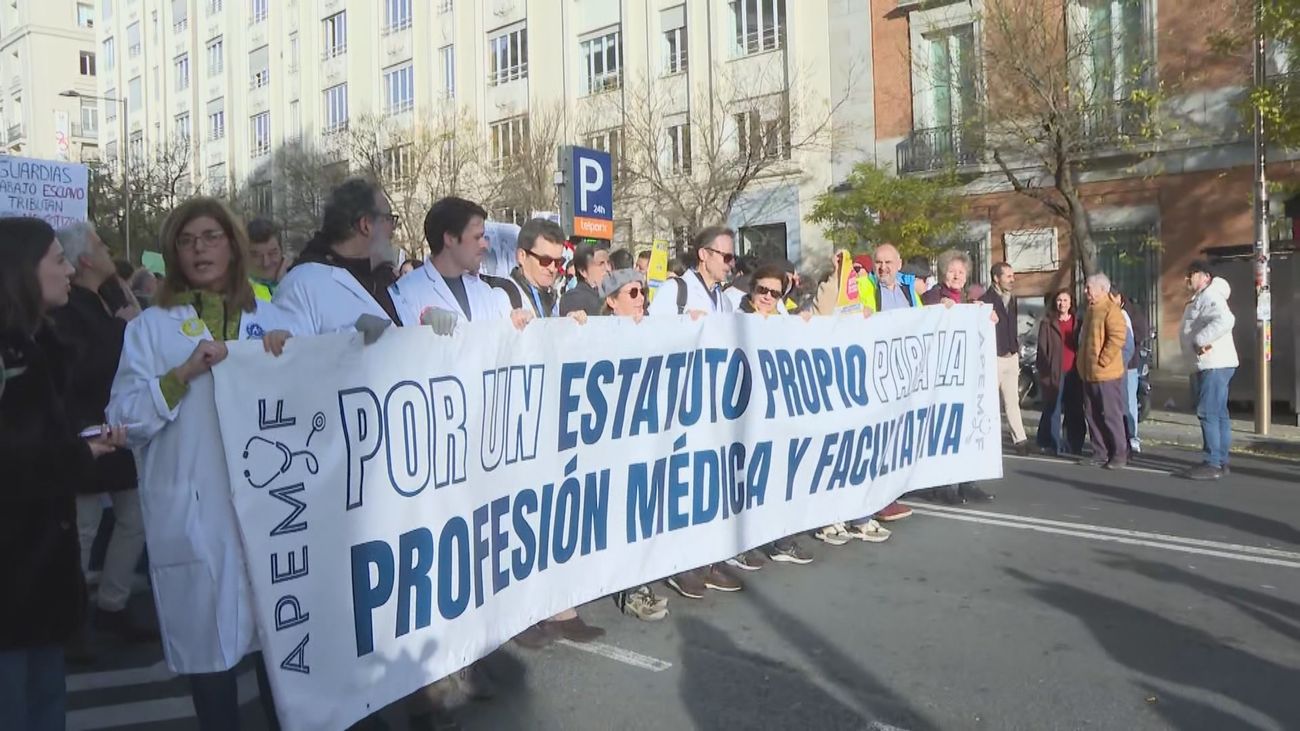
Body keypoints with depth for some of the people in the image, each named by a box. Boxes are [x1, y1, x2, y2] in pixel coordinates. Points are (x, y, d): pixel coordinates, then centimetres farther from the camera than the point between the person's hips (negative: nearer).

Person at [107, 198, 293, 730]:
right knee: (208, 639, 5)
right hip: (194, 516, -2)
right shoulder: (150, 328, 3)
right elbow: (124, 419, -5)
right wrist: (184, 374, -17)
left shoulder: (273, 320, 10)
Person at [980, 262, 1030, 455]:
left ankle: (1020, 439, 7)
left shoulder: (1012, 299, 13)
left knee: (1012, 401, 7)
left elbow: (1013, 327, 19)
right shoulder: (985, 301, -11)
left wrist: (1016, 351, 15)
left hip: (1011, 358, 6)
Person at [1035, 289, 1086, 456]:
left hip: (1074, 372, 4)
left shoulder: (1077, 322, 14)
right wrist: (1044, 371, -7)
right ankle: (1053, 444, 6)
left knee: (1075, 411, 6)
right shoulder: (1047, 323, 2)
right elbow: (1042, 348, 0)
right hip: (1055, 372, -4)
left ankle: (1074, 444, 15)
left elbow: (1081, 346, 13)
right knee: (1053, 410, -3)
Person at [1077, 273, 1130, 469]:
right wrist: (1082, 362, 17)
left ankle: (1119, 455, 5)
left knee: (1111, 416, -3)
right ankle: (1100, 453, 19)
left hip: (1107, 374, -9)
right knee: (1092, 415, 11)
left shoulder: (1111, 310, -12)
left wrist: (1102, 361, -18)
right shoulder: (1091, 309, 16)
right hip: (1089, 373, 9)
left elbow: (1117, 337, -21)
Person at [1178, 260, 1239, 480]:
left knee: (1208, 414, -11)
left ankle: (1213, 464, -9)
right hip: (1209, 364, 11)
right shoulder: (1201, 298, 20)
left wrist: (1200, 340, -27)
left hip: (1214, 364, -11)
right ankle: (1221, 461, 19)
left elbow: (1225, 320, -31)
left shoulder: (1210, 296, -13)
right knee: (1218, 414, 13)